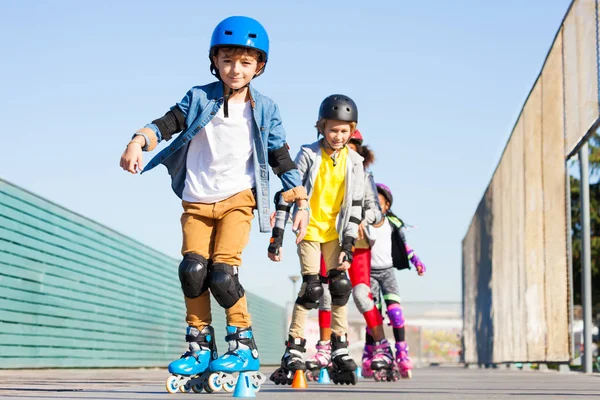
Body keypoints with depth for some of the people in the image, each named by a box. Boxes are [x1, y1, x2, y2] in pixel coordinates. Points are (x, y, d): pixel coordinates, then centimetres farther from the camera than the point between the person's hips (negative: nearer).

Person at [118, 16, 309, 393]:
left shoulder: (264, 109, 2)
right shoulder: (199, 99, 2)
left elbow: (283, 159, 7)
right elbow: (165, 124, -8)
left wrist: (301, 204, 3)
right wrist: (137, 143, -29)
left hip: (237, 198, -2)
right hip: (196, 201, 2)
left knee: (222, 271, -18)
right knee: (193, 267, -16)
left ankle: (244, 345, -2)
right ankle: (200, 345, 1)